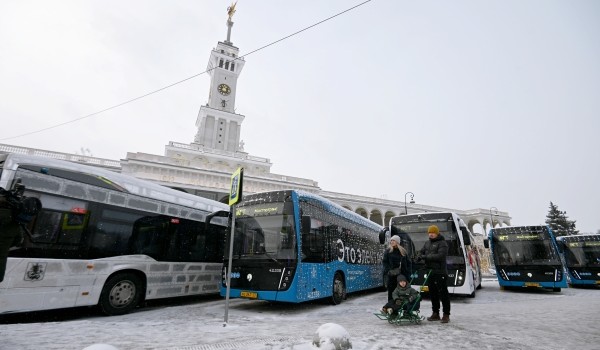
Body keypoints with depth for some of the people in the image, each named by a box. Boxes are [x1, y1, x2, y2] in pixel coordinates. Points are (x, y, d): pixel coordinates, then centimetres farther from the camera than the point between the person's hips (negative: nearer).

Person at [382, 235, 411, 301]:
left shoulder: (403, 251, 9)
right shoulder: (387, 251, 2)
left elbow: (408, 263, 11)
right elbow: (385, 263, -1)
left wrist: (407, 272, 1)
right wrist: (388, 271, -14)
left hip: (402, 274, 2)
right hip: (392, 275, -2)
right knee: (391, 291, 1)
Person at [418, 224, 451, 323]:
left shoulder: (442, 243, -8)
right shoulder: (427, 243, 15)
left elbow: (440, 256, -20)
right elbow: (421, 252, 16)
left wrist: (426, 257, -19)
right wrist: (421, 256, -8)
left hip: (440, 272, -7)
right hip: (430, 271, 7)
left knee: (443, 293, 0)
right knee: (433, 293, 13)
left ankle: (446, 315, 8)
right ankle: (436, 313, 23)